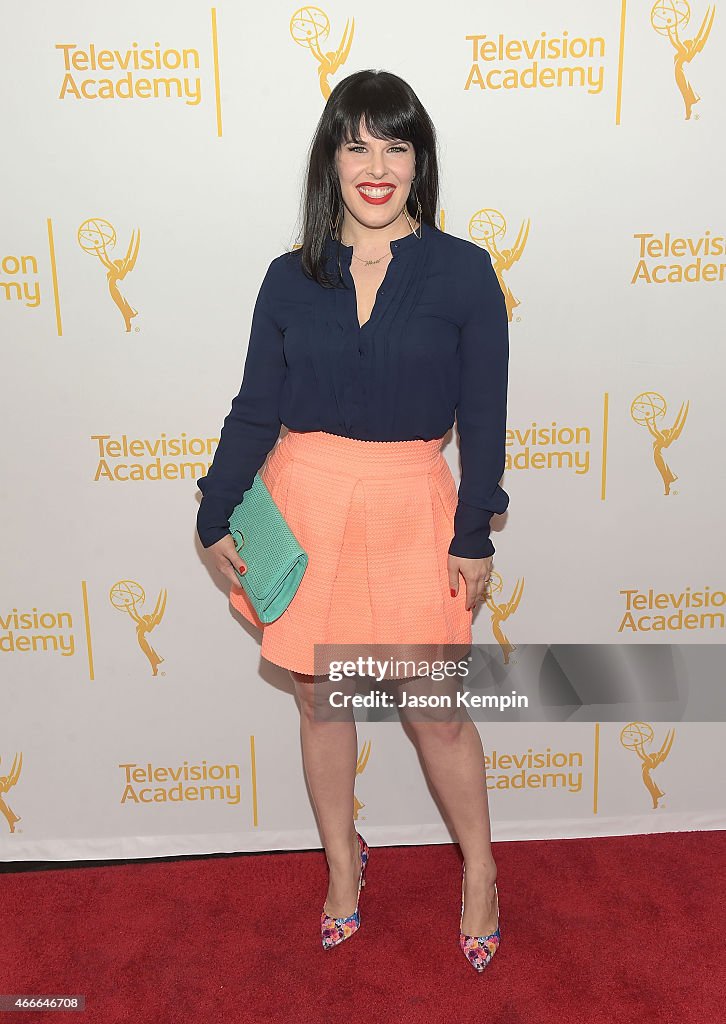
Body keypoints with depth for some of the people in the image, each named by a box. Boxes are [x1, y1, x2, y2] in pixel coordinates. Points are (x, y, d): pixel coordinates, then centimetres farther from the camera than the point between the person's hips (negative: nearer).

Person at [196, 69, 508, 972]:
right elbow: (253, 410, 6)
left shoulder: (463, 271, -3)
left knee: (435, 709, 6)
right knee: (320, 696, 14)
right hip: (303, 504, 3)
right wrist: (217, 517, 3)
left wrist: (475, 535, -4)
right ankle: (342, 862, 39)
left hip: (408, 509, -2)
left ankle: (480, 871, 34)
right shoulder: (290, 278, 3)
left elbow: (483, 418, -2)